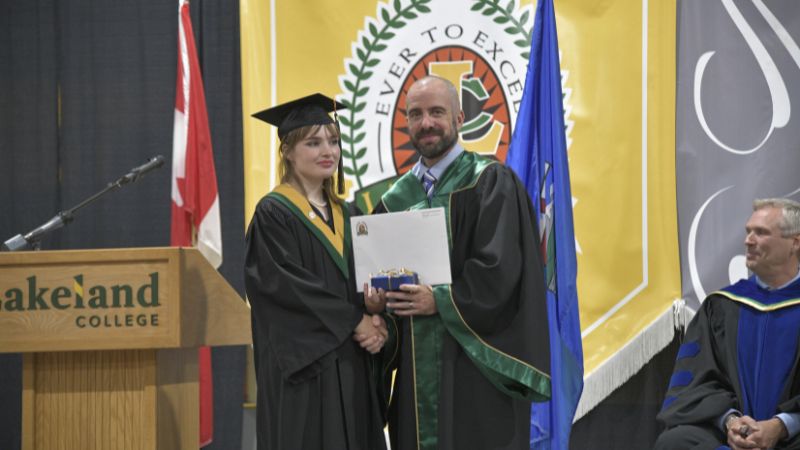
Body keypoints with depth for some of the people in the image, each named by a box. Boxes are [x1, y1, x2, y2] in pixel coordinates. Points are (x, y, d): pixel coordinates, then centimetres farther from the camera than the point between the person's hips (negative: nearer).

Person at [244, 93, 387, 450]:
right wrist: (354, 322, -14)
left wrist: (374, 323, -8)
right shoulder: (273, 214, -6)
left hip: (350, 366, 6)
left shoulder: (345, 216, 15)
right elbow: (287, 285, -15)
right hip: (302, 367, -6)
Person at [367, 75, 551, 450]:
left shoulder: (490, 183, -3)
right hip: (417, 368, 5)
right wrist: (376, 298, -7)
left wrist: (440, 300, -17)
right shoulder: (397, 198, 14)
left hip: (475, 363, -5)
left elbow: (500, 268, -12)